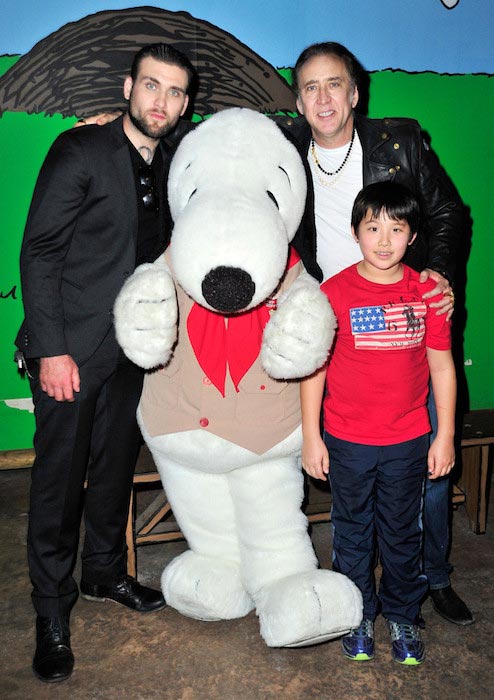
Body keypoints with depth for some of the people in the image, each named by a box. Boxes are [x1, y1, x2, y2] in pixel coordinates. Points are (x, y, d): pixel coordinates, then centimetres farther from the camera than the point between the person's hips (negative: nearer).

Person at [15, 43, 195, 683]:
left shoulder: (174, 161, 8)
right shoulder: (80, 150, -8)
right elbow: (39, 253, -11)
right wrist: (51, 349, -17)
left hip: (132, 348, 6)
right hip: (70, 349, -5)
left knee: (116, 468, 16)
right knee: (60, 478, 2)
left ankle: (104, 571, 37)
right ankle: (52, 611, 19)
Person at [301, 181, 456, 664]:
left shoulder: (427, 292, -4)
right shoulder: (334, 292, -10)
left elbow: (441, 365, 2)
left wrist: (444, 435, 2)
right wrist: (311, 438, -5)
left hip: (408, 442, 2)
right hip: (347, 442, -1)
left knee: (403, 534, 17)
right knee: (353, 533, 15)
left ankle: (401, 615, 39)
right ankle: (358, 616, 37)